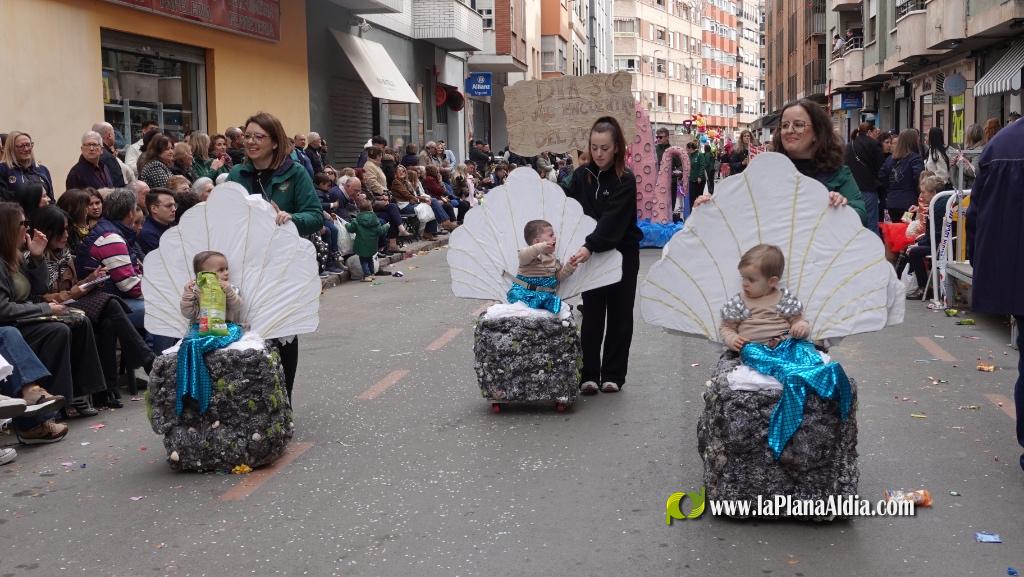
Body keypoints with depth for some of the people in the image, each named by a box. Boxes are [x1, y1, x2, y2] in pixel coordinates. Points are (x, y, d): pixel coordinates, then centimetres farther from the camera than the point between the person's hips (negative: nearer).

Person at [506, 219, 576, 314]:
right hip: (524, 291, -6)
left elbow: (559, 276, 22)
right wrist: (540, 248, -41)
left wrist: (570, 266, 4)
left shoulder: (552, 258, 22)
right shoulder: (531, 252, 0)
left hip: (545, 292, 6)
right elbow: (523, 256, -25)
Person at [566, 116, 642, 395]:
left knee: (619, 317, 5)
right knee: (591, 316, -1)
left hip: (622, 254, -3)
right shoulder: (581, 175, 1)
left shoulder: (625, 180, -13)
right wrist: (582, 249, -3)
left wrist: (589, 247, -38)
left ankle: (613, 375, 13)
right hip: (591, 255, 3)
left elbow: (613, 219, -25)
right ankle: (589, 375, 4)